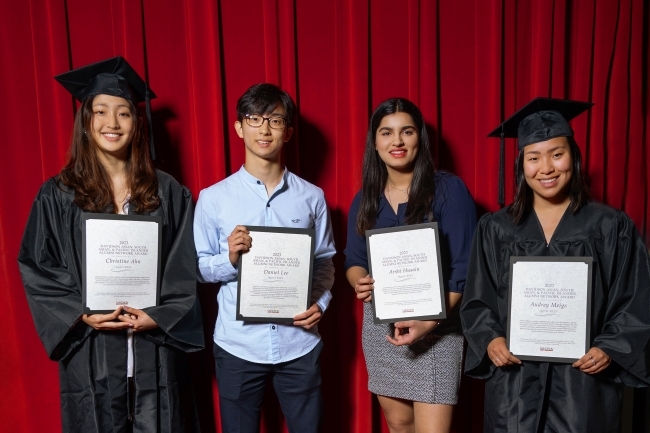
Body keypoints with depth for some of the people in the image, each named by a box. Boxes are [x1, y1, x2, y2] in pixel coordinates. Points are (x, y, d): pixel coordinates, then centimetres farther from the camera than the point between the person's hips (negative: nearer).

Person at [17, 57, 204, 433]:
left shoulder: (167, 192, 2)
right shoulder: (58, 196, 1)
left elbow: (185, 268, 1)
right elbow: (37, 270, 2)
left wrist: (158, 315, -11)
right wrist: (81, 314, -12)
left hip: (156, 348, 1)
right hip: (90, 353, 0)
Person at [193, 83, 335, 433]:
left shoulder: (311, 197, 1)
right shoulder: (213, 198, -3)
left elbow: (324, 262, 6)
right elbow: (199, 268, 0)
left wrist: (320, 303, -10)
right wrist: (229, 258, -19)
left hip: (299, 343, 1)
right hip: (237, 344, 0)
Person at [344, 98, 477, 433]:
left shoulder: (448, 189, -9)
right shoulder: (365, 198, 4)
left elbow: (462, 269, -11)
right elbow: (353, 261, 9)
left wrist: (429, 322, -21)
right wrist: (360, 282, -14)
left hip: (436, 328, -4)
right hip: (380, 326, 4)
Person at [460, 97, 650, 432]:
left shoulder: (611, 227, -1)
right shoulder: (495, 229, 2)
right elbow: (477, 301, 4)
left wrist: (610, 349, -13)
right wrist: (490, 339, -12)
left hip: (585, 379, 0)